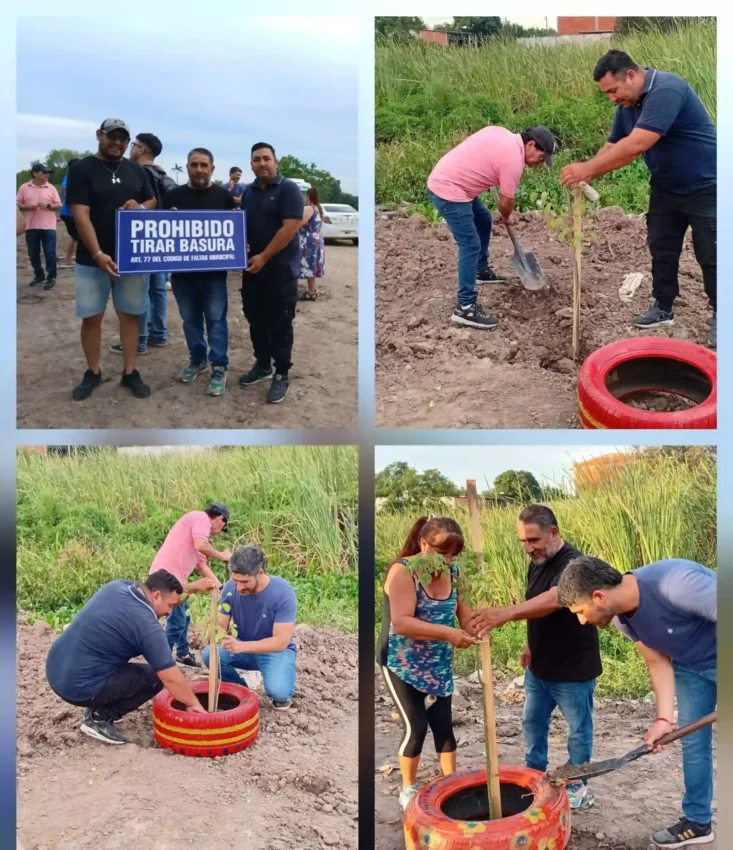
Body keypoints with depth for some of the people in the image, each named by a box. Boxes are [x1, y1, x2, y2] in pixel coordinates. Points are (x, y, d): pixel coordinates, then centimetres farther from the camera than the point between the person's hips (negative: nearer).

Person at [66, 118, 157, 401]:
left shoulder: (135, 170, 8)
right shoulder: (82, 169, -6)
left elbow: (153, 201, 18)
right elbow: (80, 215, -14)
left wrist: (141, 207, -9)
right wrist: (98, 254, -24)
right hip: (92, 258, -3)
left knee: (130, 314, 7)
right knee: (91, 317, 4)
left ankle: (130, 372, 16)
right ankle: (92, 372, 18)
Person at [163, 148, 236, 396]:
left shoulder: (223, 196, 2)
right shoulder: (174, 195, 7)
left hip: (214, 271, -3)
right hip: (182, 270, 3)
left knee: (216, 319, -1)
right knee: (190, 319, 13)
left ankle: (219, 368, 5)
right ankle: (197, 360, 28)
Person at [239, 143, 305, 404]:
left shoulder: (288, 189, -8)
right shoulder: (248, 192, 12)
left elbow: (290, 227, -17)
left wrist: (264, 257, -18)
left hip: (280, 269, -6)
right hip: (253, 267, 6)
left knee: (280, 324, -1)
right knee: (255, 320, 12)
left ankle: (282, 375, 8)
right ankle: (262, 365, 28)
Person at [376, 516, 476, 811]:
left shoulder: (451, 571, -3)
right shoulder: (403, 571, -23)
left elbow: (460, 604, 12)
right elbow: (401, 622, -32)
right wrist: (446, 633, -39)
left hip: (438, 666, 6)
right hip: (402, 665, -6)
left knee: (444, 724, 10)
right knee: (416, 726, -4)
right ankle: (408, 789, 18)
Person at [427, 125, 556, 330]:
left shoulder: (502, 134, 11)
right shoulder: (514, 160, -15)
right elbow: (506, 202, -6)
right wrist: (508, 217, 16)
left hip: (445, 179, 10)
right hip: (448, 191, -10)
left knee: (483, 220, 26)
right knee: (471, 246, -13)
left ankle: (482, 271, 41)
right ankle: (465, 308, -14)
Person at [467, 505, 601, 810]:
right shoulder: (536, 564, 2)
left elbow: (552, 601, -45)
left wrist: (505, 613, -58)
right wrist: (532, 645, 16)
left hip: (573, 670, -8)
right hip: (539, 667, 8)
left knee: (578, 729, 12)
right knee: (532, 724, 20)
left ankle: (577, 786, 30)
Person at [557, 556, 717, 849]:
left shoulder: (676, 583, -40)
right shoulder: (621, 617, -14)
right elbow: (658, 662, -6)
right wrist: (664, 719, -16)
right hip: (690, 666, 6)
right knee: (693, 742, 13)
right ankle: (697, 822, 28)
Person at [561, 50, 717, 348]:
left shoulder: (666, 90, -30)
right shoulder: (628, 104, 0)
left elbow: (636, 146, -38)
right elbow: (613, 146, 2)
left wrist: (587, 168, -35)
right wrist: (587, 175, -17)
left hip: (705, 188, -8)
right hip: (666, 188, 8)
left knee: (711, 256, 0)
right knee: (661, 248, 13)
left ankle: (719, 317, 13)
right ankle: (663, 307, 27)